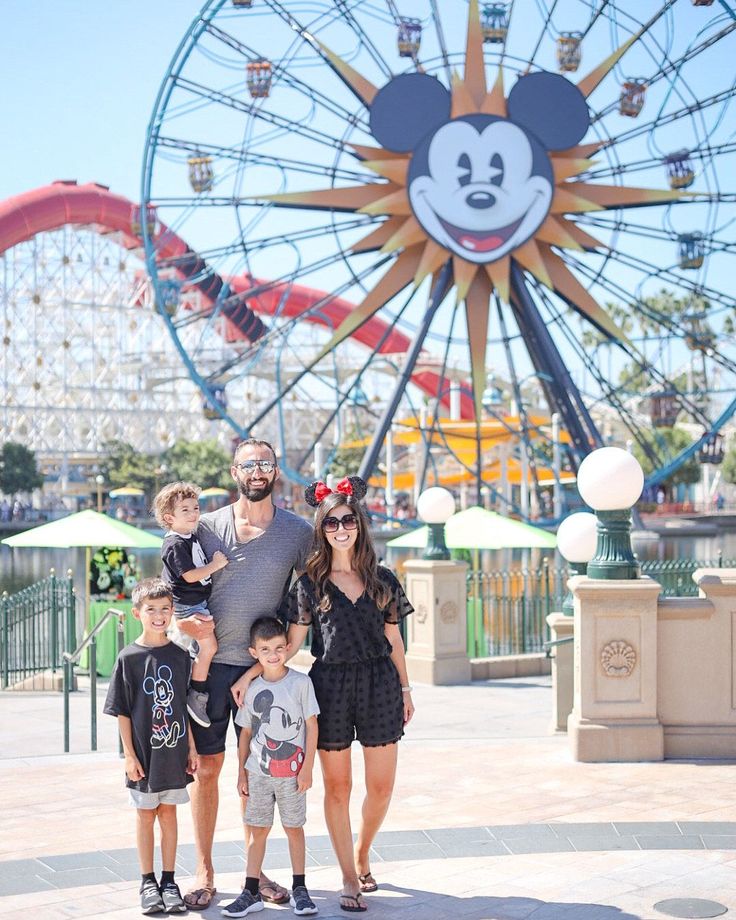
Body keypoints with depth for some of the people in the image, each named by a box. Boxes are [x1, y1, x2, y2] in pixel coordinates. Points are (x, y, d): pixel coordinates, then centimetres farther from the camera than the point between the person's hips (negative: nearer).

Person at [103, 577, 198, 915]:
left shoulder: (179, 655, 1)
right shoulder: (129, 658, -7)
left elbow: (185, 706, 7)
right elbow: (122, 711, -5)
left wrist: (191, 747, 6)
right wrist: (129, 755, -8)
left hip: (174, 750, 2)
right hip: (144, 753, -2)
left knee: (168, 812, 10)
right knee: (145, 814, 8)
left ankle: (168, 881, 19)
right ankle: (148, 882, 19)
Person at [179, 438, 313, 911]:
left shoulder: (299, 531, 3)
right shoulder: (207, 526, 2)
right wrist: (183, 621, -12)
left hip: (263, 666, 0)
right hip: (211, 663, 0)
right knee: (207, 767, 3)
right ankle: (205, 872, 14)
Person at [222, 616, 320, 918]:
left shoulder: (300, 682, -5)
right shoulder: (252, 689, 1)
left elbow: (312, 726, -3)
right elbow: (246, 733, 9)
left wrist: (307, 768, -8)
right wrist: (241, 771, 7)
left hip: (292, 772, -2)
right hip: (259, 772, 2)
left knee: (294, 828, 7)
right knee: (258, 830, 6)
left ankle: (299, 889, 17)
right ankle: (251, 893, 11)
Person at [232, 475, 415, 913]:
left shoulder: (383, 580, 7)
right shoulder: (309, 584, 2)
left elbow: (394, 639, 12)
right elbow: (291, 643, 2)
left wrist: (405, 688, 13)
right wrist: (251, 673, -7)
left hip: (379, 684, 2)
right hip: (331, 685, -2)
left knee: (382, 786, 5)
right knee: (338, 786, 4)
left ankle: (362, 855, 32)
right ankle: (350, 880, 15)